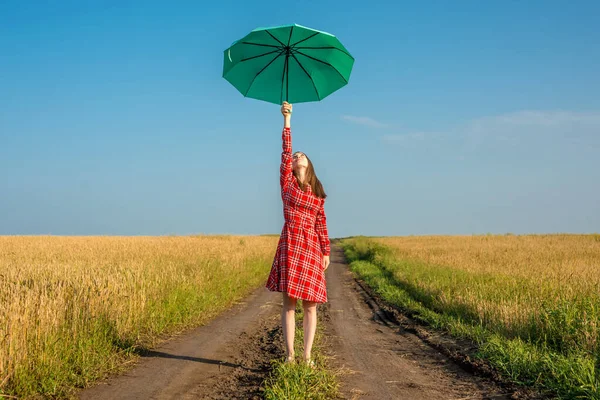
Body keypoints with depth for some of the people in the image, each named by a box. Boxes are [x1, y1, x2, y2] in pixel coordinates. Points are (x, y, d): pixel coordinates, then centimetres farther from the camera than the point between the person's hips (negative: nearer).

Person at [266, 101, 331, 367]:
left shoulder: (317, 192, 14)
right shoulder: (287, 181, 7)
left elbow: (322, 222, 15)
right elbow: (285, 152, -3)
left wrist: (326, 252, 11)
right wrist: (287, 121, -8)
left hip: (312, 247, 3)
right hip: (290, 244, -3)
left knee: (310, 304, 1)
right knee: (289, 301, -3)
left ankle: (307, 356, 6)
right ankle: (289, 355, 1)